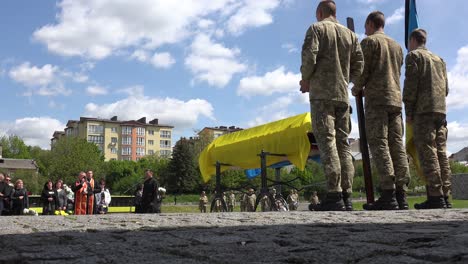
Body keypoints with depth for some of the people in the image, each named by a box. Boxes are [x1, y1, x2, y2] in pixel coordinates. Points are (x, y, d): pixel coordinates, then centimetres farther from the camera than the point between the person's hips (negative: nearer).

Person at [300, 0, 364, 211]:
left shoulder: (317, 28, 3)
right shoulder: (350, 34, 17)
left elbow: (309, 57, -11)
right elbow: (358, 67, 12)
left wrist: (305, 80, 4)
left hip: (321, 94, -5)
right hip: (343, 95, 6)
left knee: (326, 141, -10)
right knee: (343, 143, 6)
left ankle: (334, 195, -16)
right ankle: (346, 196, 3)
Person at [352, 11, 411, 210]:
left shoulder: (369, 41, 2)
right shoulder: (396, 45, 23)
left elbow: (363, 70, -7)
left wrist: (356, 89, 10)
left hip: (376, 99, -7)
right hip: (396, 99, 7)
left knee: (379, 144, -11)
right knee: (397, 145, 2)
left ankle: (388, 195, -18)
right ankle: (401, 195, -2)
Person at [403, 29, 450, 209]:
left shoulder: (414, 55, 3)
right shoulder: (439, 60, 24)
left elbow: (410, 84, -7)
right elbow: (446, 88, 20)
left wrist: (408, 112, -5)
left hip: (423, 112, -7)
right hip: (441, 111, 7)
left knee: (428, 154, -10)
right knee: (441, 154, 5)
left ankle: (436, 197, -14)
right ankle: (444, 197, 4)